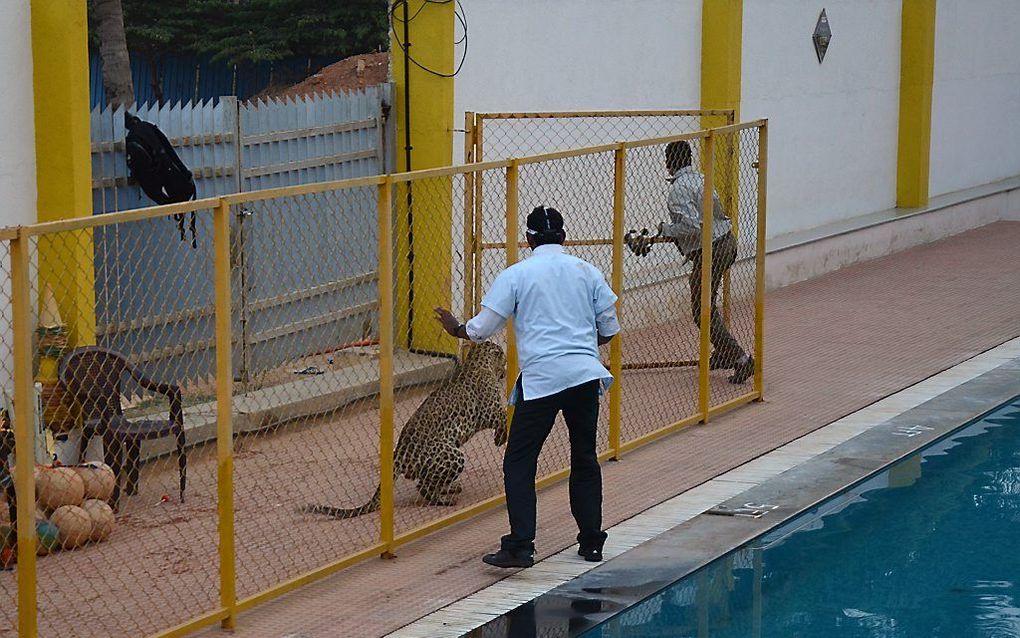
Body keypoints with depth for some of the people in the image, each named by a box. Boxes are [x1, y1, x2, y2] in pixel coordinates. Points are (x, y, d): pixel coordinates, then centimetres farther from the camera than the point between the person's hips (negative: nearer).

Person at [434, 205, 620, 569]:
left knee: (519, 463, 1)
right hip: (586, 375, 4)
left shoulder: (516, 275, 1)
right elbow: (609, 330, 12)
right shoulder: (587, 271, 10)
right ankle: (591, 542, 19)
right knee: (585, 459, 15)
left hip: (540, 379, -4)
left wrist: (457, 330, 20)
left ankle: (520, 546, -8)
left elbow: (482, 329, 0)